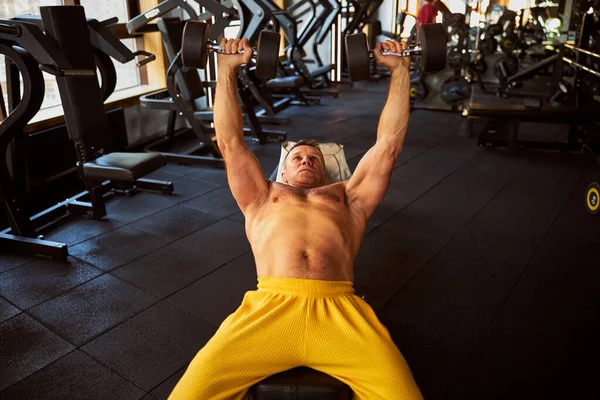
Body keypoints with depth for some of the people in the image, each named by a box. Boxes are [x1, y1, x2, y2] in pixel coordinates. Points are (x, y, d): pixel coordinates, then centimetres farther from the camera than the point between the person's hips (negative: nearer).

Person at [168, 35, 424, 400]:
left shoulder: (347, 197, 31)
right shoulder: (263, 198, 32)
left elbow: (389, 143, 29)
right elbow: (230, 142, 28)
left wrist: (400, 69, 30)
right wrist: (227, 69, 28)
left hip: (339, 310, 1)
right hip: (269, 306, 0)